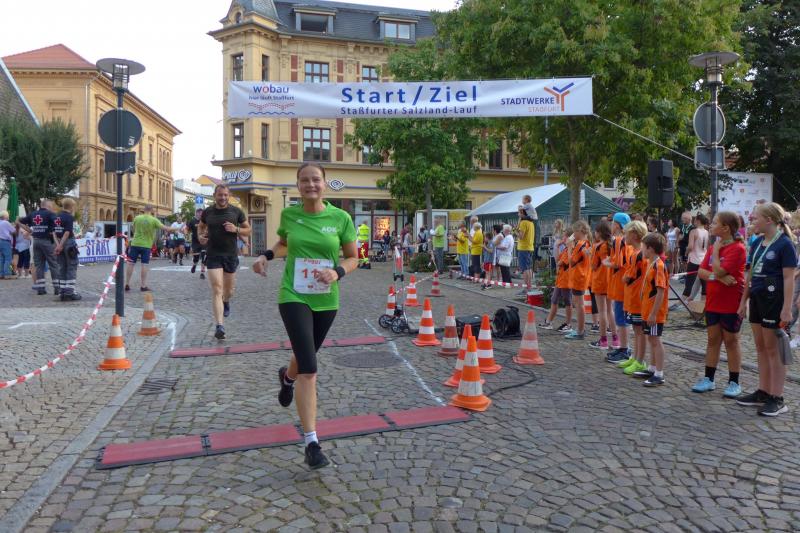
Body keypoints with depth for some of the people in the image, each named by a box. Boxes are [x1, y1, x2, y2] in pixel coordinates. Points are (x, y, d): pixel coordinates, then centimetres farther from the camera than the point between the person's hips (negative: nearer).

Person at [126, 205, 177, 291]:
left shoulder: (137, 218, 0)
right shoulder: (154, 220, -8)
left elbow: (133, 229, 14)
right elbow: (165, 228, -11)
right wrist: (175, 229, 2)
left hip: (135, 244, 2)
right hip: (146, 245, -2)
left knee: (131, 264, 7)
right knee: (144, 265, 1)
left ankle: (127, 285, 10)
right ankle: (143, 286, 4)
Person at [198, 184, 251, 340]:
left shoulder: (236, 211, 0)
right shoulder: (207, 212, 2)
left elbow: (248, 230, 6)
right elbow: (201, 226, 21)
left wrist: (236, 229, -13)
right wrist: (200, 236, 0)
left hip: (231, 255, 1)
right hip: (213, 255, -1)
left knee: (229, 290, 15)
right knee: (217, 289, -13)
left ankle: (226, 302, 53)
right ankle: (219, 326, -18)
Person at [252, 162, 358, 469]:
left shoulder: (340, 218, -6)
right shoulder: (289, 214, -2)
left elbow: (352, 258, 1)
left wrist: (337, 272, -18)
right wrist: (267, 256, 0)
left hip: (326, 301, 2)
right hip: (294, 297, -2)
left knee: (306, 358, 24)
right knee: (309, 369, -14)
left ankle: (287, 377, 62)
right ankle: (311, 442, -6)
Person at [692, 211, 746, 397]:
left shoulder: (737, 248, -15)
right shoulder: (713, 247, 9)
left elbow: (719, 270, -24)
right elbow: (701, 272, 1)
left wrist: (716, 250, -12)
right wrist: (719, 277, -16)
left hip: (731, 303, -7)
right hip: (713, 302, 7)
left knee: (731, 341, 3)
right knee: (713, 339, 12)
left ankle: (734, 382, 15)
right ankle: (709, 379, 20)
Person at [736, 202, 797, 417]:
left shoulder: (784, 244, -12)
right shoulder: (757, 243, 10)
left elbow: (789, 278, -15)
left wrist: (787, 309, -19)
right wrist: (744, 301, 14)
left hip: (774, 300, -7)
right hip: (757, 299, 7)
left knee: (773, 349, -1)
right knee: (761, 348, 12)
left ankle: (777, 399, 8)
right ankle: (763, 392, 22)